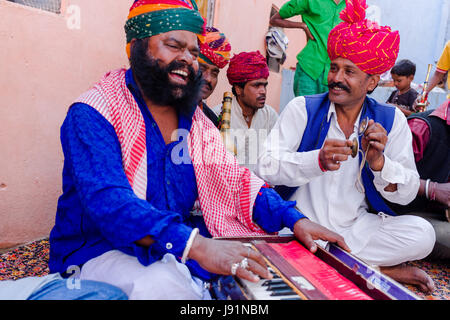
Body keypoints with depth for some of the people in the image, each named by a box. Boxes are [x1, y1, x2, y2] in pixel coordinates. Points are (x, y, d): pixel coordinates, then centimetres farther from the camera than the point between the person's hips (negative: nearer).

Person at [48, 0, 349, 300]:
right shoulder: (91, 115, -13)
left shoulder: (195, 119, 7)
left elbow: (232, 179, 3)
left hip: (184, 243, 6)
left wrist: (294, 220, -12)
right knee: (166, 285, -35)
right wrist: (197, 246, -40)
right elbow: (108, 200, -28)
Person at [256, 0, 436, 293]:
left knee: (422, 233, -19)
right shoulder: (302, 109, -4)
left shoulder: (391, 120, 1)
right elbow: (267, 167, -15)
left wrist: (377, 162, -22)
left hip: (356, 227, 2)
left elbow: (407, 194, -2)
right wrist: (318, 160, -30)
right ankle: (381, 267, -11)